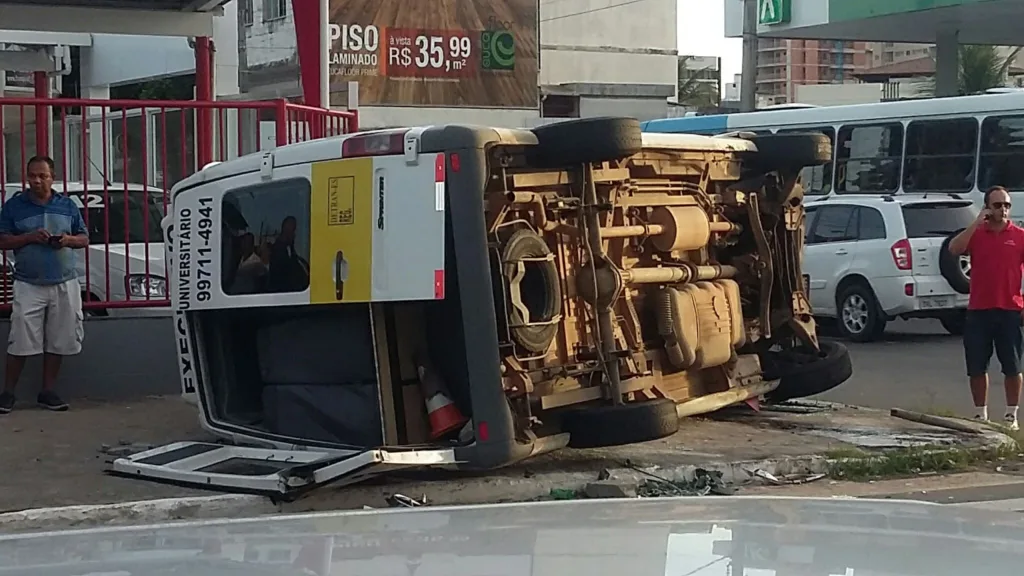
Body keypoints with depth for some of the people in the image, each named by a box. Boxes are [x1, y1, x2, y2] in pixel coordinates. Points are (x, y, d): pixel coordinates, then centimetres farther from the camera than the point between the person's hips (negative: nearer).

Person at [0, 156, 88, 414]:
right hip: (28, 285, -3)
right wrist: (30, 237, -15)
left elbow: (84, 239, 14)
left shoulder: (67, 205, 9)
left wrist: (68, 239, -8)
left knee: (57, 343, 5)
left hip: (64, 285, 3)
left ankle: (47, 392, 15)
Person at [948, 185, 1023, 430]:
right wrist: (977, 222, -14)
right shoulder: (976, 233, 6)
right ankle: (981, 413, 17)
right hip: (978, 311, 2)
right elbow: (954, 248, -13)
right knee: (976, 368, 6)